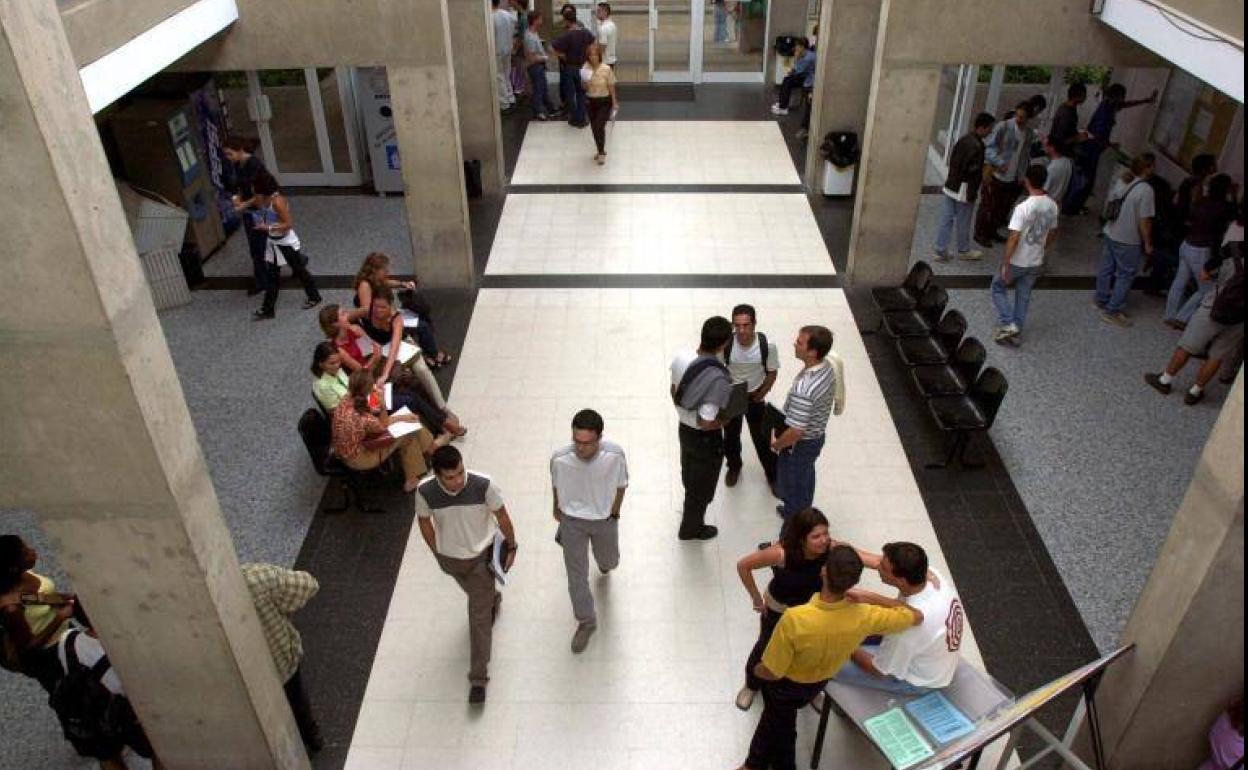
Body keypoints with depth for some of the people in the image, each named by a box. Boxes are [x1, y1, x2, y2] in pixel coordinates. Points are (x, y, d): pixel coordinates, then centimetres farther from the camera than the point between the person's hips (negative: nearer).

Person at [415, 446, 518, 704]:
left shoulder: (483, 485, -31)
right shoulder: (425, 491, -26)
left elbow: (501, 516, -13)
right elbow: (424, 521, -5)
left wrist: (511, 548, -1)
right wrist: (437, 553, 6)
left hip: (481, 556, -2)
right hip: (450, 558, 3)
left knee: (479, 615, 1)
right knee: (476, 596, 30)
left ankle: (478, 678, 14)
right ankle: (492, 599, 66)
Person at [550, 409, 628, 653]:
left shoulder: (615, 454, -29)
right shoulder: (559, 458, -28)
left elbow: (620, 485, -9)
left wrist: (614, 514, 2)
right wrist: (557, 509, 12)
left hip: (604, 519, 1)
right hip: (572, 522, -1)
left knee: (609, 561, 26)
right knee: (577, 576, 8)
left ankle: (605, 562, 65)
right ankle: (586, 622, 33)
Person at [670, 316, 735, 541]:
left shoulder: (681, 356, -15)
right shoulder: (718, 379, -36)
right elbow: (706, 423, -32)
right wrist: (725, 418, -12)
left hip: (684, 427, 7)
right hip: (706, 438, -6)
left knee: (689, 475, 32)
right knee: (702, 485, 20)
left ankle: (690, 510, 58)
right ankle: (691, 529, 41)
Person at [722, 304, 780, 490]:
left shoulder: (767, 345, -26)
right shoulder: (725, 344, -27)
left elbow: (772, 372, -10)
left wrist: (760, 395, -9)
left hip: (755, 397, 0)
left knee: (762, 438, 14)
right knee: (730, 436, 19)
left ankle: (772, 473, 39)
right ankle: (734, 467, 49)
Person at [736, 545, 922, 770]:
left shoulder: (794, 618, -44)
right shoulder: (864, 616, -34)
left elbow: (771, 672, -30)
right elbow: (917, 616, -17)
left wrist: (756, 670, -7)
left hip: (787, 684, -3)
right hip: (819, 682, 3)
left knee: (780, 724, 28)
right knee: (775, 716, 31)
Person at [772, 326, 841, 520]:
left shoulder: (803, 389, -42)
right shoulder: (829, 365, -14)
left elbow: (795, 432, -34)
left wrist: (776, 445, -13)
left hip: (800, 444, -8)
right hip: (817, 436, 8)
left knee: (792, 486, 18)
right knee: (805, 478, 32)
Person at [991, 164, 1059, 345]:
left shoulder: (1023, 207, -25)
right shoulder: (1053, 206, -4)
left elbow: (1014, 238, -25)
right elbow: (1051, 234, 9)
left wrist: (1005, 264, -19)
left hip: (1017, 261, -6)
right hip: (1036, 262, 6)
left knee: (998, 287, 16)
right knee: (1024, 296, 18)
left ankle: (1008, 324, 5)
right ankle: (1015, 332, 26)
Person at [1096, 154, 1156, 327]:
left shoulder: (1120, 182, 0)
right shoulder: (1145, 190, -22)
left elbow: (1107, 205, 12)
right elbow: (1144, 221, -21)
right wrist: (1148, 243, -10)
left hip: (1110, 234, 8)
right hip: (1128, 241, -7)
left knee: (1106, 269, 19)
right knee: (1125, 275, 4)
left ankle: (1101, 300, 35)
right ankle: (1112, 311, 8)